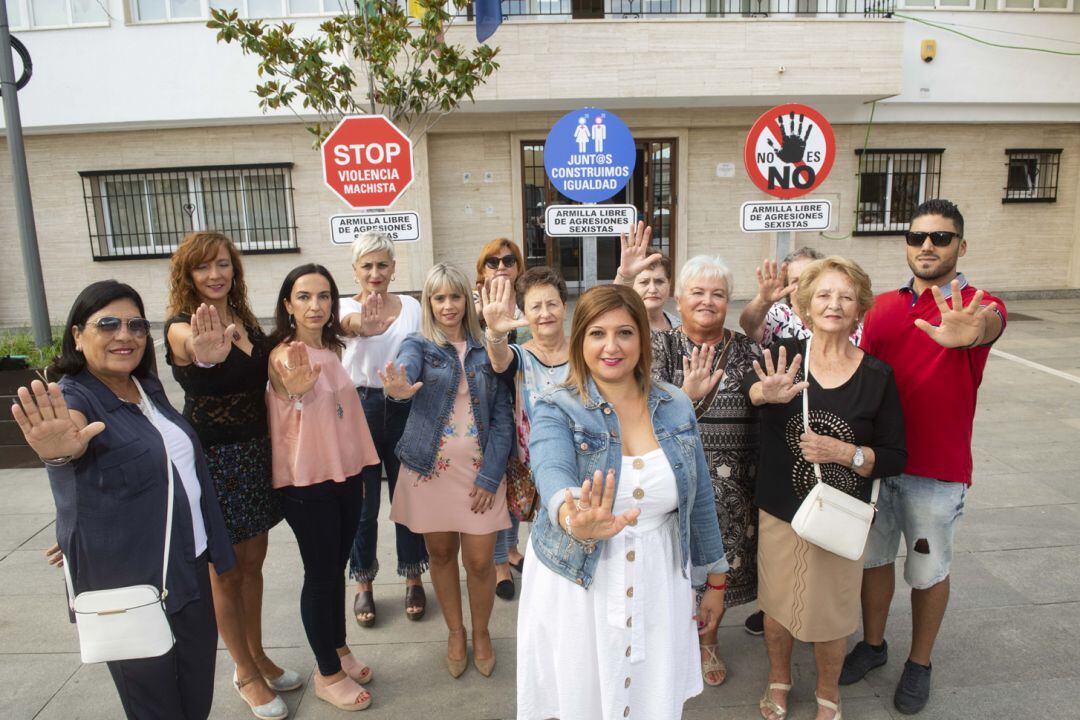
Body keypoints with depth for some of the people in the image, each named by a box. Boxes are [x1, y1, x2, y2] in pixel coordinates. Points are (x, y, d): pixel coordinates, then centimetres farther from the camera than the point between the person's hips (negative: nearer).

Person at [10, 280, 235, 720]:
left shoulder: (149, 387, 5)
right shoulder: (73, 399, -15)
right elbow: (71, 440, -40)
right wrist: (58, 449, -63)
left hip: (190, 568, 6)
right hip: (130, 586, -6)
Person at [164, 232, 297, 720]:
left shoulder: (245, 320, 5)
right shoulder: (182, 327, -16)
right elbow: (190, 348, -42)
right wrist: (206, 353, -64)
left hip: (255, 452, 6)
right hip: (212, 458, -6)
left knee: (252, 561, 18)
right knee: (225, 571, 9)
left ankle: (257, 657, 36)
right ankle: (246, 674, 27)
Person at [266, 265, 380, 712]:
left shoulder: (331, 351, 7)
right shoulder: (284, 356, -14)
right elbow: (291, 403, -32)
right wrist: (297, 393, -56)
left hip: (344, 473, 7)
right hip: (307, 482, -7)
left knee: (336, 568, 18)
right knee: (320, 575, 5)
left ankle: (338, 650, 37)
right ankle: (328, 675, 22)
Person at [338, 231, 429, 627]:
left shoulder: (411, 306, 3)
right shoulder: (346, 305, -3)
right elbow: (348, 322, -29)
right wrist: (361, 323, -52)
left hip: (405, 407, 1)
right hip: (360, 407, -1)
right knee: (362, 502, 8)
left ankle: (413, 579, 29)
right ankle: (363, 584, 29)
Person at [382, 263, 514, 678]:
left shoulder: (485, 350, 2)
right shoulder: (419, 345, -1)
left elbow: (503, 415, 0)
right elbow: (405, 368, -26)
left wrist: (490, 475, -9)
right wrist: (399, 389, -51)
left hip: (479, 470, 0)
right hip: (430, 468, 0)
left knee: (479, 560, 2)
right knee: (441, 553, 13)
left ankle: (481, 633, 30)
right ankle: (455, 633, 36)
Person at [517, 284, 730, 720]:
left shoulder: (676, 407, -1)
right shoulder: (556, 411, -12)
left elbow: (700, 499, 7)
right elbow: (553, 475, -33)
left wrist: (714, 580, 12)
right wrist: (576, 521, -55)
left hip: (658, 588, 3)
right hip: (576, 588, -2)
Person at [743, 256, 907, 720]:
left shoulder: (878, 375, -5)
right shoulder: (786, 356, -6)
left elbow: (894, 457, -3)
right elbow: (750, 384, -27)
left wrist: (843, 452, -21)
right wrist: (768, 393, -49)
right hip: (779, 512, 1)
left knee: (830, 614, 13)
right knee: (776, 605, 16)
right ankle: (779, 679, 47)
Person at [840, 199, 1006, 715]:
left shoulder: (978, 306, -9)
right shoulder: (883, 306, 4)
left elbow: (989, 325, -34)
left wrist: (969, 333, -59)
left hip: (937, 468, -3)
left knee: (928, 570, 12)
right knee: (874, 557, 17)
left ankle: (920, 663, 34)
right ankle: (873, 644, 38)